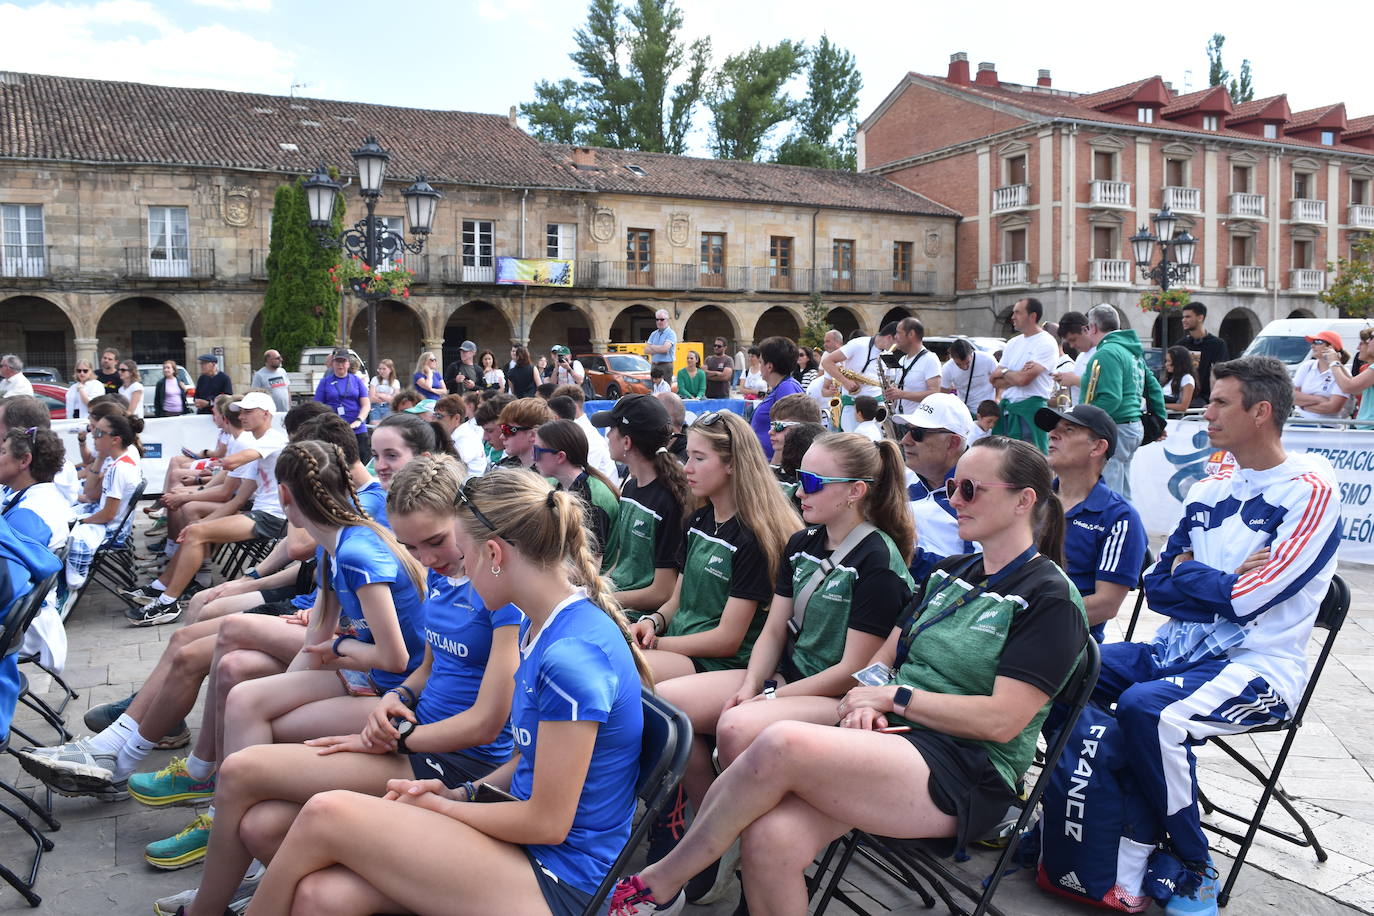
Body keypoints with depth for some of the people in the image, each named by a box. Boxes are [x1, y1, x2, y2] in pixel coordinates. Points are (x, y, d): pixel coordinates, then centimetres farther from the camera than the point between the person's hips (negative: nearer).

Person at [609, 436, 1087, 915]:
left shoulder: (1051, 599, -6)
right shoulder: (950, 573, 17)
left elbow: (1002, 721, -15)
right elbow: (883, 658, 17)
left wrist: (893, 696, -11)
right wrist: (866, 698, -6)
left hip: (965, 773, -7)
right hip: (889, 728, 7)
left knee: (781, 744, -31)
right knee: (740, 726, -22)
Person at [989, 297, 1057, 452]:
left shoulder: (1046, 343, -7)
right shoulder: (1013, 343, 16)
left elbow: (1023, 379, -18)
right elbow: (995, 381, 9)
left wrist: (1003, 372, 1)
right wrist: (1016, 376, -9)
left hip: (1030, 409, -7)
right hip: (1006, 409, 7)